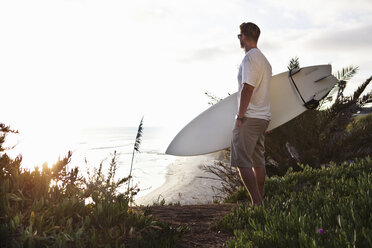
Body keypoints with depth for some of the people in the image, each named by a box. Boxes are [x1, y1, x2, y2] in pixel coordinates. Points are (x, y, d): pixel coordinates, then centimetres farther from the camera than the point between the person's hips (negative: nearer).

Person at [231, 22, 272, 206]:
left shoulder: (250, 57, -11)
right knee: (258, 161, 12)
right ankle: (260, 203, 18)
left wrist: (240, 116, -16)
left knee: (241, 162, -8)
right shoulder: (264, 60, 20)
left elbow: (247, 88, -20)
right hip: (263, 117, 10)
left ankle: (257, 203, -9)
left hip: (250, 117, -10)